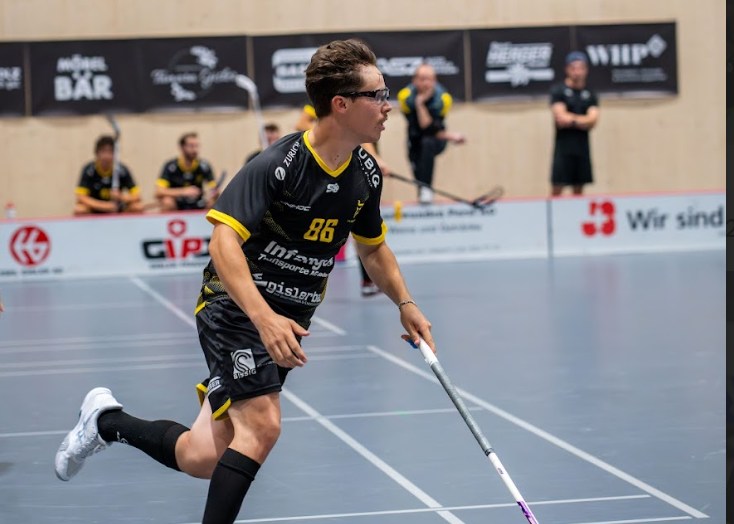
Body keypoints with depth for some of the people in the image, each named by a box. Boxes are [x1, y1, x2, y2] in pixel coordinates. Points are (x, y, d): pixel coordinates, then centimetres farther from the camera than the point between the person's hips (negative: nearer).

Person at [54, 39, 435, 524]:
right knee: (262, 425, -25)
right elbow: (224, 240, -27)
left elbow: (373, 246, 21)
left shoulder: (366, 175, 2)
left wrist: (405, 304, 7)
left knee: (202, 459, 2)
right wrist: (264, 318, -39)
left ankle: (108, 420, 28)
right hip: (234, 308, -6)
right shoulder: (277, 165, -20)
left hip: (286, 325, 7)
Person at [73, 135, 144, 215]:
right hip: (95, 210, -1)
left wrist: (121, 197, -36)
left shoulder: (122, 170, -15)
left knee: (138, 207, -26)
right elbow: (81, 198, -23)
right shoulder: (88, 170, -18)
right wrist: (103, 206, -36)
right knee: (79, 210, -33)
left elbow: (136, 197, -14)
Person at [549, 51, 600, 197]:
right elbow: (561, 118, -11)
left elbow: (592, 121, -2)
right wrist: (582, 120, -4)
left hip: (582, 147, 4)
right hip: (564, 147, -4)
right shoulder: (558, 90, 0)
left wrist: (572, 120, -9)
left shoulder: (590, 94, 11)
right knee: (557, 189, -9)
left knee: (578, 190, 7)